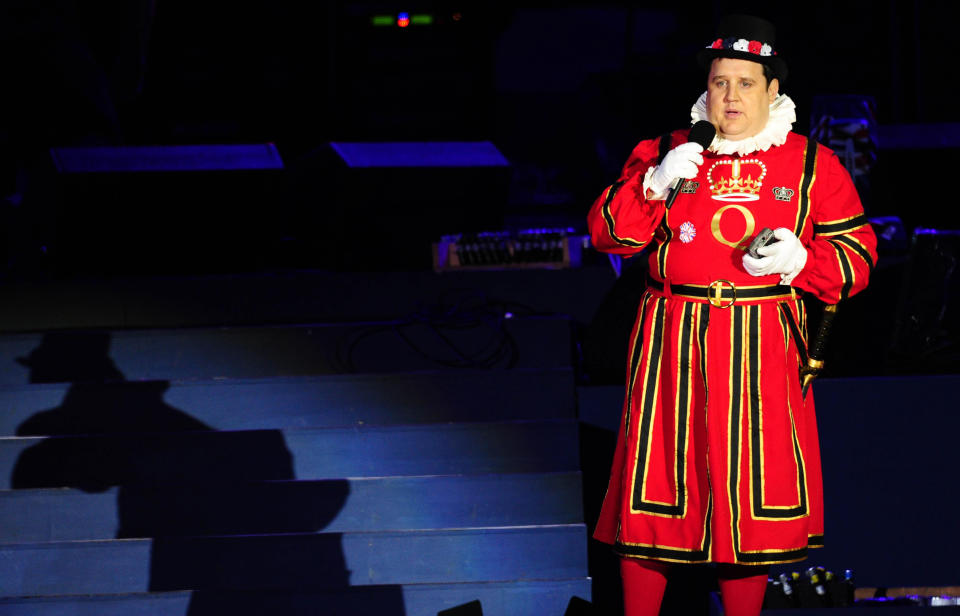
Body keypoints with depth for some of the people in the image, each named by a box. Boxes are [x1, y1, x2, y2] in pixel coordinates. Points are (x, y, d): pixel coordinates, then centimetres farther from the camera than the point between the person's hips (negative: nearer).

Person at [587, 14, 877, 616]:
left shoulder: (813, 165, 6)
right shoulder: (663, 153, 8)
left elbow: (857, 259, 6)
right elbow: (609, 233, 2)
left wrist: (799, 257, -14)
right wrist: (654, 185, -14)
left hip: (762, 352, 0)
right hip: (672, 348, 0)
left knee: (751, 497, 3)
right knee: (655, 497, 2)